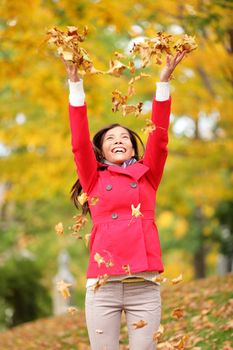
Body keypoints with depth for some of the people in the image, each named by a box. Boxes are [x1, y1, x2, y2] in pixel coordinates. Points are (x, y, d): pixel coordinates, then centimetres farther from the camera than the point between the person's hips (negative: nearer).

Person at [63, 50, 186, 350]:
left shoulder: (147, 176, 16)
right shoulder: (94, 180, 14)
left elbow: (159, 138, 7)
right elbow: (79, 143, 4)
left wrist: (164, 81, 3)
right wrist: (75, 83, 0)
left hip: (144, 284, 1)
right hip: (102, 283, 0)